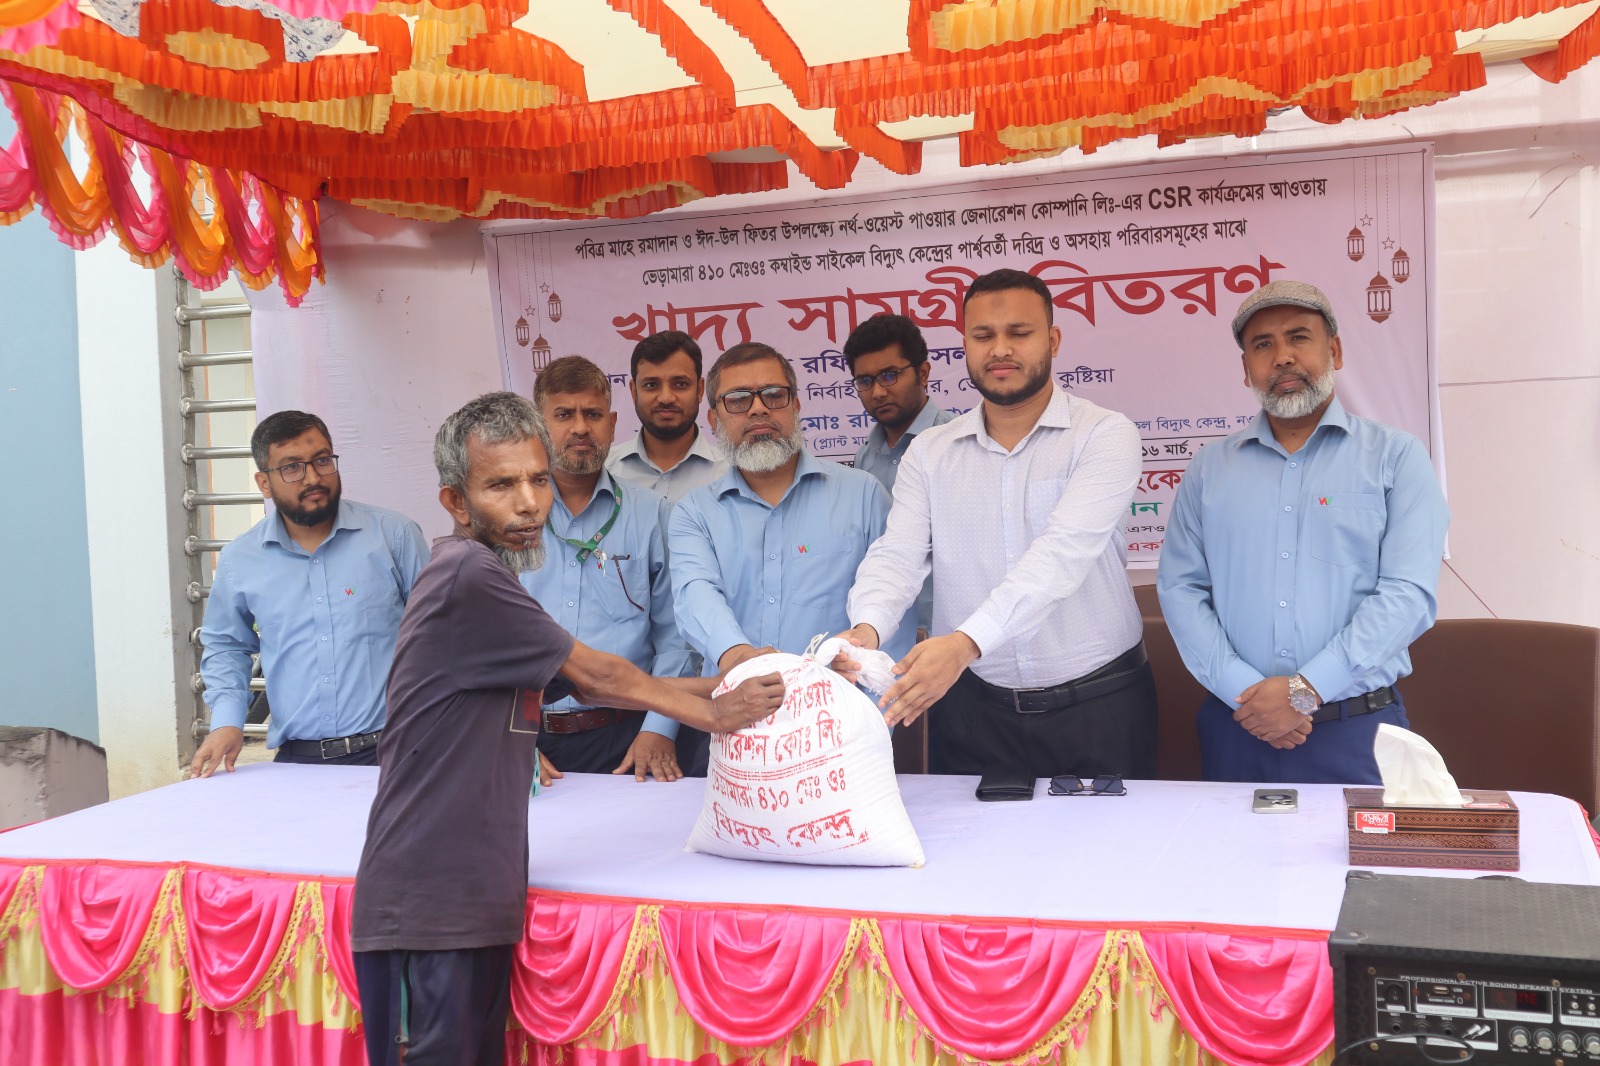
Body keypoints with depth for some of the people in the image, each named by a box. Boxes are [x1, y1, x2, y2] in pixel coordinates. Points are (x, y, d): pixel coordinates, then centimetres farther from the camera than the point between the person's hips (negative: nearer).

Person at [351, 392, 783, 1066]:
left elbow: (582, 686, 19)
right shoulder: (468, 575, -15)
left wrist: (722, 681, 16)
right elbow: (596, 676, -7)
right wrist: (714, 715, 4)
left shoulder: (487, 580, 16)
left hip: (474, 895, 9)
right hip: (426, 905, -9)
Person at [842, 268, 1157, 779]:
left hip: (1097, 703, -2)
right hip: (972, 706, 3)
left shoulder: (1105, 435, -7)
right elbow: (898, 555, -5)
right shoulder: (929, 452, 6)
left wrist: (966, 642, -35)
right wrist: (866, 628, -28)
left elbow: (1064, 550, -22)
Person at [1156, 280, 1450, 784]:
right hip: (1237, 727, 2)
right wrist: (1241, 688, -12)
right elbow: (1179, 586, 3)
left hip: (1358, 728, -2)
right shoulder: (1210, 467, 10)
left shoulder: (1396, 457, 2)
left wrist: (1305, 690, -16)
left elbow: (1408, 592, -9)